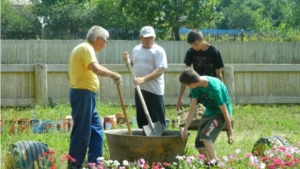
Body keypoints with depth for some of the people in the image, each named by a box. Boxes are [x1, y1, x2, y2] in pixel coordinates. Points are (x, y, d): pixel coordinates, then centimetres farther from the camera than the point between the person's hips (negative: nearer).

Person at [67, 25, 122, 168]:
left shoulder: (81, 49, 19)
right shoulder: (86, 48, -13)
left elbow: (70, 74, 25)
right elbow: (96, 68, -29)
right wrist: (113, 74, -19)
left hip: (83, 94, 11)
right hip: (84, 94, -11)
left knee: (96, 129, 15)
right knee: (81, 132, -9)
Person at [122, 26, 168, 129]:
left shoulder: (158, 51, -10)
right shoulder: (136, 49, 12)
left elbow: (160, 70, -19)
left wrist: (144, 79, -29)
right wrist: (127, 60, 4)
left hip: (154, 91, -7)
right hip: (139, 90, 7)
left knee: (158, 122, -5)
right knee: (142, 121, 12)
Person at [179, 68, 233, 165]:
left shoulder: (214, 87, -33)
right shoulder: (196, 86, -13)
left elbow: (225, 111, -24)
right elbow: (193, 109, -5)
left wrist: (230, 132, -17)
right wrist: (185, 129, -9)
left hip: (220, 113, -7)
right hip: (209, 112, 7)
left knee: (205, 135, -28)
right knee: (199, 142, 3)